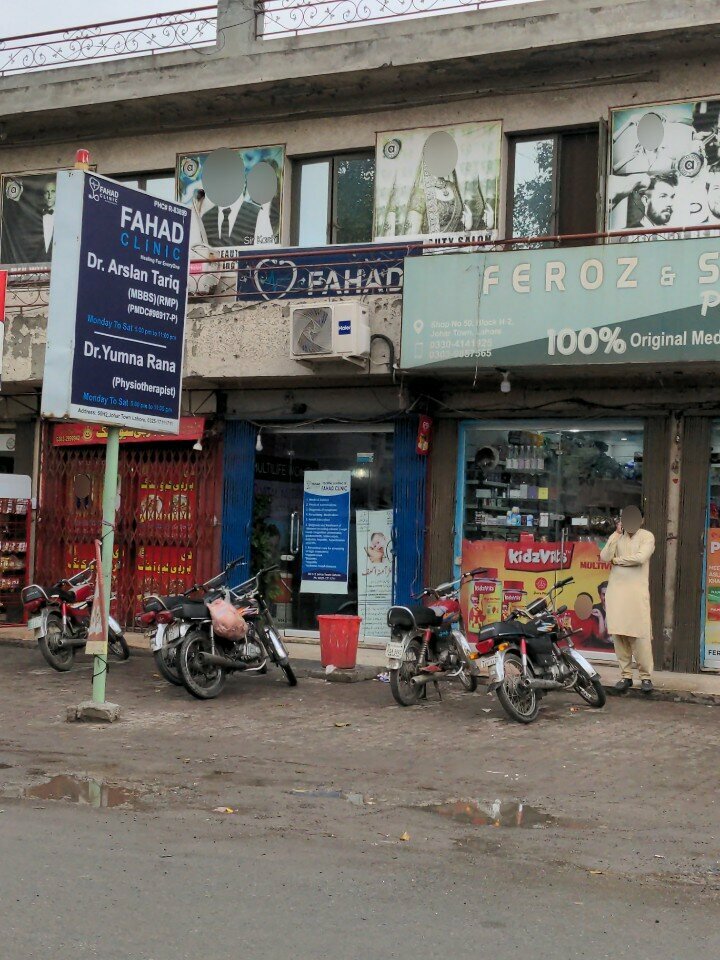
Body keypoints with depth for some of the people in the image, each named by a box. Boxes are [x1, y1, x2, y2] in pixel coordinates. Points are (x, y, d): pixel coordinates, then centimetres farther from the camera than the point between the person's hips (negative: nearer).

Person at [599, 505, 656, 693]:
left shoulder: (647, 536, 3)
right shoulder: (617, 537, 13)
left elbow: (640, 557, -13)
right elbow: (604, 557, -2)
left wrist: (617, 560, -2)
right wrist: (617, 534, -5)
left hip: (637, 591, -4)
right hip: (616, 590, 4)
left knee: (640, 635, -7)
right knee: (619, 634, 3)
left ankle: (646, 676, 1)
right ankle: (625, 675, 10)